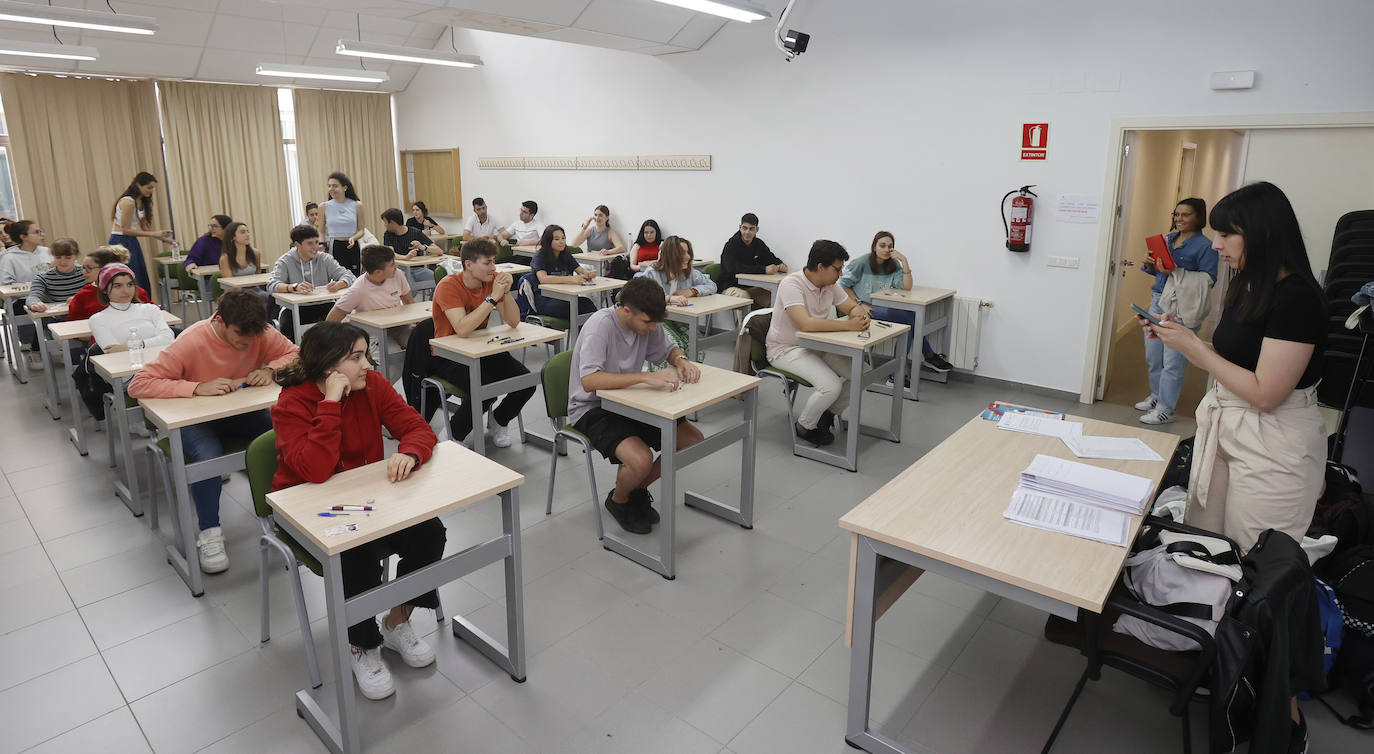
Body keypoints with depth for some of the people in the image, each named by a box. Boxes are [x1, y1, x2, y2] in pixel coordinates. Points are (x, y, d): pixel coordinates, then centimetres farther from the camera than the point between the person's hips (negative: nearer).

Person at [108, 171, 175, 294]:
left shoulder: (142, 202, 9)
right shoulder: (128, 202, -18)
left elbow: (144, 227, 13)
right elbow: (126, 230, -19)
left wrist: (163, 238, 5)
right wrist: (153, 234, -21)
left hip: (132, 243, 9)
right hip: (120, 243, -9)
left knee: (143, 282, 9)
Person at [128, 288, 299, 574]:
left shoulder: (260, 333, -14)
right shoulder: (191, 342, -24)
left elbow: (293, 353, -1)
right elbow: (138, 385, -26)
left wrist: (270, 370, -22)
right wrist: (198, 387, -36)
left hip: (242, 411, 3)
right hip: (197, 418, -3)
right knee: (208, 457, -35)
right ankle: (209, 534, -14)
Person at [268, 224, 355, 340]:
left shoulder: (325, 259, 7)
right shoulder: (285, 261, 1)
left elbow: (348, 276, -2)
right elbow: (272, 285, -14)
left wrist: (338, 285, -27)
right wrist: (294, 287, -35)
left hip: (323, 306, 2)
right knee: (287, 324, -32)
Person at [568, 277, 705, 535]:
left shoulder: (645, 322, -4)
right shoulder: (601, 325, -25)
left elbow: (666, 349, 14)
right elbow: (589, 381, -37)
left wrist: (681, 360, -11)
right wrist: (646, 377, -42)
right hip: (593, 409, -7)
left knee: (694, 440, -4)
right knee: (641, 460, -31)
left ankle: (638, 489, 17)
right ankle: (618, 501, 6)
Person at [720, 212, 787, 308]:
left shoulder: (758, 244, 8)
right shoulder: (731, 245, -11)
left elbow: (773, 259, 14)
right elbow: (734, 269, -27)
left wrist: (781, 265, -14)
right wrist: (764, 269, -33)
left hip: (751, 287, 6)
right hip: (731, 287, -6)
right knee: (743, 295, -38)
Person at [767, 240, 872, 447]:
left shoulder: (830, 286, 1)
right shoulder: (791, 284, -24)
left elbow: (853, 307, 11)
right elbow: (807, 324, -36)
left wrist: (859, 315, -16)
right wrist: (848, 325, -32)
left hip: (816, 346, 8)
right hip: (786, 350, -8)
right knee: (831, 385, -26)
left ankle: (829, 414, 16)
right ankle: (805, 427, 1)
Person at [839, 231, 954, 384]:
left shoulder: (893, 265, 8)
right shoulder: (862, 262, -7)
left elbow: (907, 287, -6)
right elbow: (843, 283, -7)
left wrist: (904, 260, -12)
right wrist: (860, 304, -13)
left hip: (883, 308, 6)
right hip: (863, 309, -6)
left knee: (909, 326, -22)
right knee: (911, 317, -23)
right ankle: (929, 357, -8)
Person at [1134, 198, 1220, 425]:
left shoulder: (1205, 246, -7)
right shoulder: (1168, 239, 13)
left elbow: (1209, 279, -14)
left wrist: (1179, 273, -24)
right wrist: (1149, 266, 0)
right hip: (1158, 302, 7)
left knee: (1172, 363, -4)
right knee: (1153, 357, 16)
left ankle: (1165, 410, 4)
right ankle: (1157, 396, 33)